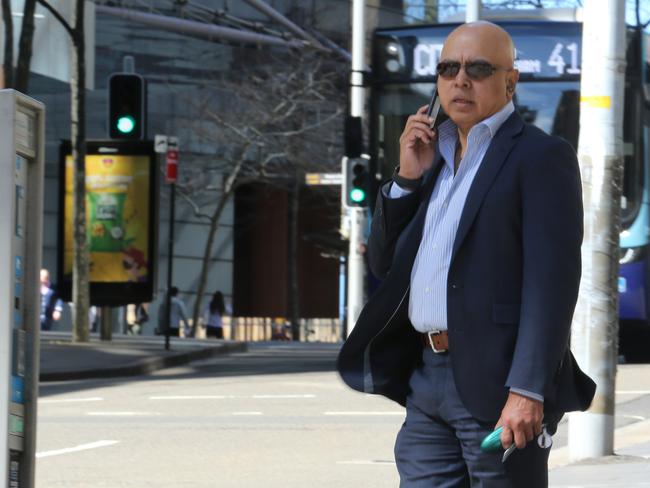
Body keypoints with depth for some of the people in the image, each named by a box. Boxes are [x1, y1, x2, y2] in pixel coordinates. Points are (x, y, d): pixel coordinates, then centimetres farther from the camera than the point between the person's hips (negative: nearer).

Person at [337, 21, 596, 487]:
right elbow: (385, 262, 19)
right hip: (427, 378, 7)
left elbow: (552, 281, -14)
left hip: (497, 383, -7)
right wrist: (407, 178, 4)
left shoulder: (542, 157, -5)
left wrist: (528, 391, -23)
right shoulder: (434, 158, 19)